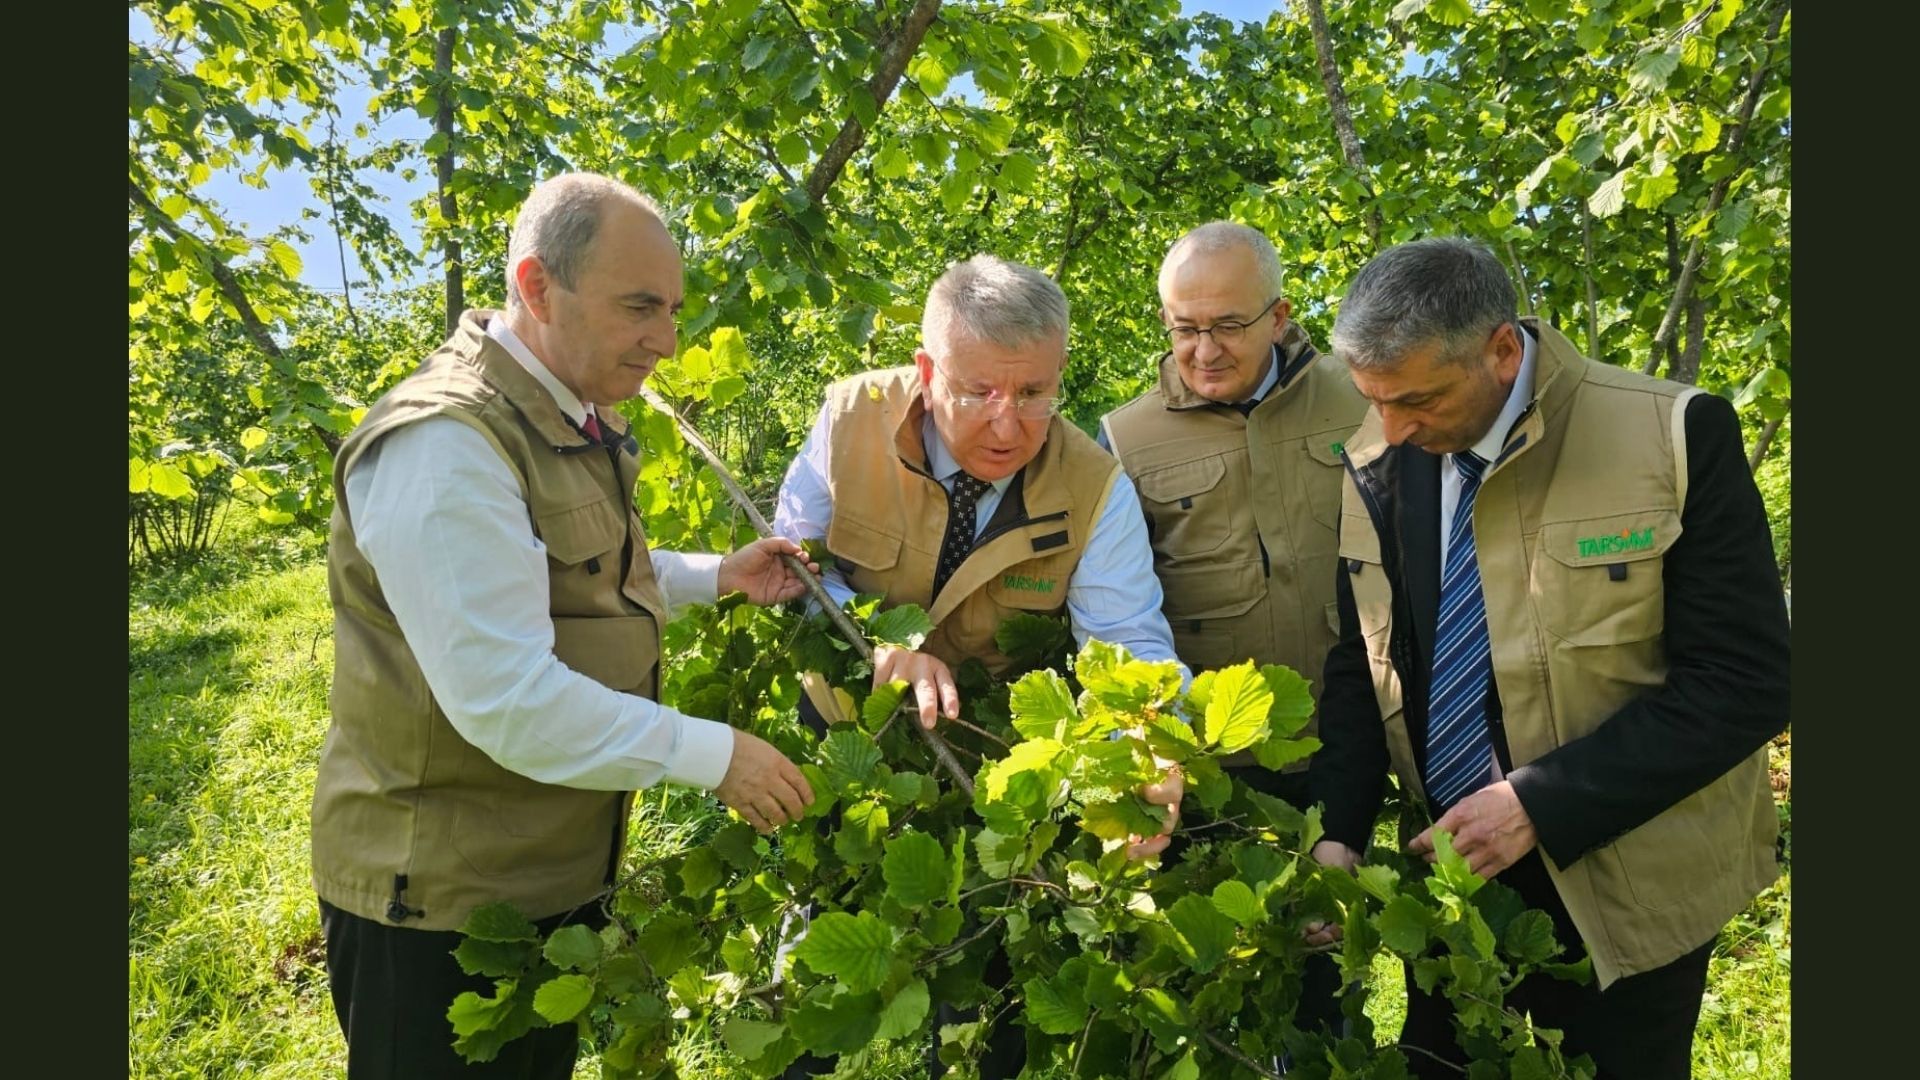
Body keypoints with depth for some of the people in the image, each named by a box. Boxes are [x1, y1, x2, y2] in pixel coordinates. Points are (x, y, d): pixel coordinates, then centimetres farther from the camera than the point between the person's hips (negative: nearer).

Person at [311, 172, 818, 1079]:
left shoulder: (570, 418, 7)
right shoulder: (444, 443, -26)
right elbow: (505, 698, -31)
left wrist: (719, 575, 7)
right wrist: (713, 755, -25)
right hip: (440, 902, -9)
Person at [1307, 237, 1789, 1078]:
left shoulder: (1675, 435, -17)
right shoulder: (1374, 465, -6)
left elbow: (1744, 680, -16)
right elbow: (1360, 664, 1)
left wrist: (1540, 804, -22)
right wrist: (1337, 834, -11)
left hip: (1623, 888, -3)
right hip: (1452, 865, 3)